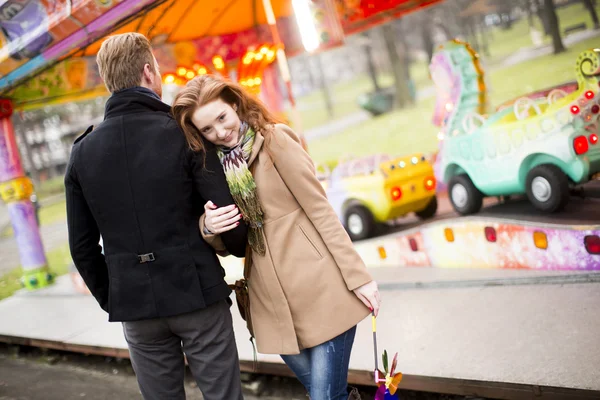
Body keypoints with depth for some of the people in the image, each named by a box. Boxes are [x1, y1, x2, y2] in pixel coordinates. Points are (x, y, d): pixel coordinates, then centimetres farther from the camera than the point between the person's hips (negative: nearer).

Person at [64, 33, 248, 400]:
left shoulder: (83, 152, 3)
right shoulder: (184, 135, -8)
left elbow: (82, 246, 6)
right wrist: (243, 247, 12)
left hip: (135, 305, 4)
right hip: (197, 295, -3)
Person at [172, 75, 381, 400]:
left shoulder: (274, 139, -5)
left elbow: (320, 210, -7)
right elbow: (226, 245, 12)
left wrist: (358, 276, -10)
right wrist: (207, 227, -11)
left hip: (320, 288, -5)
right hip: (274, 303, 5)